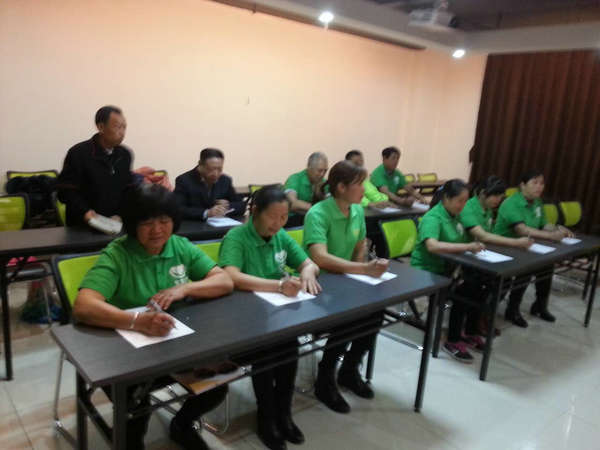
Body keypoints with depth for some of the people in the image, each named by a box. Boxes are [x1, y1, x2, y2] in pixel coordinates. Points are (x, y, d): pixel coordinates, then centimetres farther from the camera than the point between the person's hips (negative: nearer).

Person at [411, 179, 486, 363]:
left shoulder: (454, 215, 9)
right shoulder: (432, 218, -17)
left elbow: (459, 243, 14)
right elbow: (432, 246, -35)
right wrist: (466, 247, -37)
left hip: (446, 268, 8)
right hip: (427, 271, -8)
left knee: (477, 284, -14)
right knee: (463, 289, -25)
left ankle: (470, 334, 3)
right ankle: (453, 341, -11)